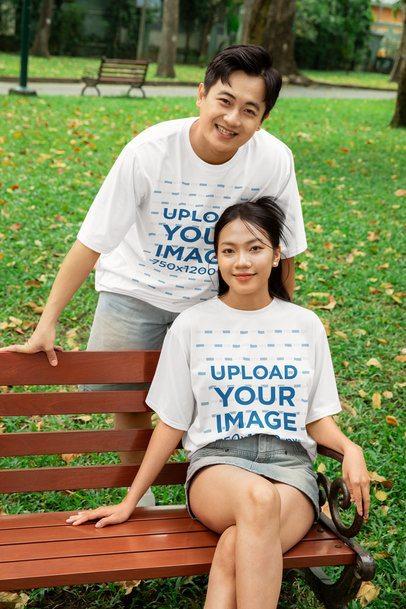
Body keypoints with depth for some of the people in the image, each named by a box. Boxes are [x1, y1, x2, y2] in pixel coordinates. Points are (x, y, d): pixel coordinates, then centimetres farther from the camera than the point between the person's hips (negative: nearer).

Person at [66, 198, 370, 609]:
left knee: (234, 550, -34)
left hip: (290, 466, 1)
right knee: (258, 497, -39)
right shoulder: (193, 325, 7)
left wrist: (348, 447, -9)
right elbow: (171, 424, 11)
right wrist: (129, 503, 10)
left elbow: (317, 418, 14)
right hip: (217, 462, -1)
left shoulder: (305, 325, 12)